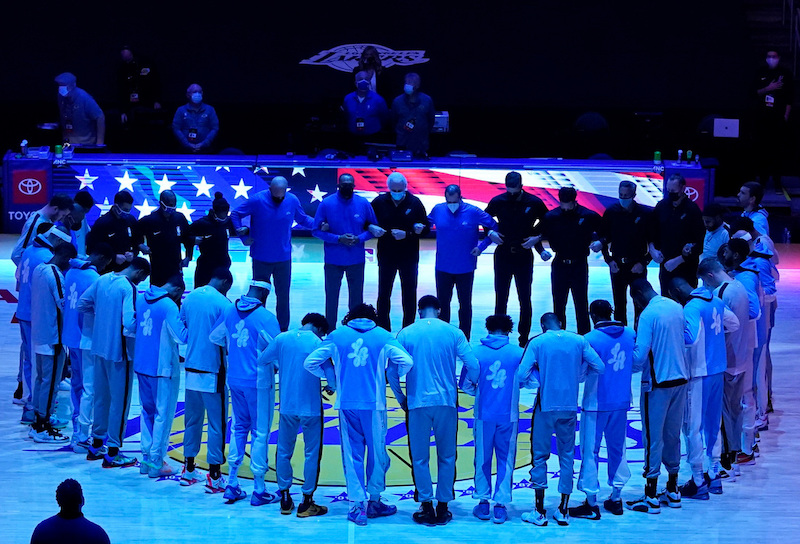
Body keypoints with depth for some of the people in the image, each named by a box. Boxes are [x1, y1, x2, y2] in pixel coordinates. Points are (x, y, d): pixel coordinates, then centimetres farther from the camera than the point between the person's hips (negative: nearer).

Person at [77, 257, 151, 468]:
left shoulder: (103, 280, 3)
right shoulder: (129, 288, -20)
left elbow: (82, 304, 11)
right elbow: (129, 325, -27)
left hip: (99, 348, 7)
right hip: (119, 351, -7)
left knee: (101, 397, 19)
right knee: (120, 400, 4)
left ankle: (96, 445, 30)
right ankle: (112, 453, 9)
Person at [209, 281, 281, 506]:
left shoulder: (229, 311, 2)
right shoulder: (265, 317, -16)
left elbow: (215, 337, 16)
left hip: (234, 380, 6)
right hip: (259, 382, -6)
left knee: (238, 428, 18)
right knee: (260, 433, 2)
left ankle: (232, 484, 19)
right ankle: (259, 490, 7)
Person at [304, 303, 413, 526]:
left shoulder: (337, 336, 6)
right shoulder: (383, 337, 3)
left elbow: (310, 362, 2)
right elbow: (406, 362, -7)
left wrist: (332, 377, 17)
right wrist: (391, 375, 12)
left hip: (346, 404, 1)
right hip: (374, 404, -1)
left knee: (352, 454, 7)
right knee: (377, 452, 13)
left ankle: (357, 504, 2)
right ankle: (374, 501, 20)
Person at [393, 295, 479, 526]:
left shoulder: (406, 334, 1)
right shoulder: (453, 333, 1)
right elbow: (473, 366, -3)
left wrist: (400, 398, 11)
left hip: (418, 402, -1)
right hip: (446, 401, 1)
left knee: (420, 457, 6)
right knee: (446, 457, 10)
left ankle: (426, 507, 4)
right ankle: (442, 508, 10)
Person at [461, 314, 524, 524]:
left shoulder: (476, 352, -2)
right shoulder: (518, 353, -4)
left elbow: (466, 384, 2)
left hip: (484, 414, 1)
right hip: (508, 415, -1)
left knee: (483, 459, 12)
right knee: (505, 459, 7)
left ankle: (483, 502, 15)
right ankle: (500, 505, 4)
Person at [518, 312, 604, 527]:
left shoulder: (537, 343, -3)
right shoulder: (578, 341, 3)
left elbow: (522, 374, -11)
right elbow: (600, 367, 0)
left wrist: (535, 382, 10)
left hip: (546, 405, -2)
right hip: (570, 406, 2)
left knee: (540, 455, 6)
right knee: (567, 455, 10)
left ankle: (539, 512, 5)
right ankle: (563, 511, 11)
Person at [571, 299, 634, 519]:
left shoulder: (591, 339, -15)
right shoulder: (630, 334, 2)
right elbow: (637, 363, 12)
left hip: (596, 403, -5)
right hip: (622, 402, 5)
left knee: (590, 451, 1)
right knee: (618, 448, 16)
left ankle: (591, 504, 1)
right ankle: (616, 499, 20)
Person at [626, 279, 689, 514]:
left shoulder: (648, 315, -17)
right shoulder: (677, 308, 5)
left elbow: (640, 355, -20)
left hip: (657, 383, -7)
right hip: (680, 379, 7)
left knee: (653, 437, -1)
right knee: (672, 435, 15)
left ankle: (651, 498, 2)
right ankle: (672, 491, 22)